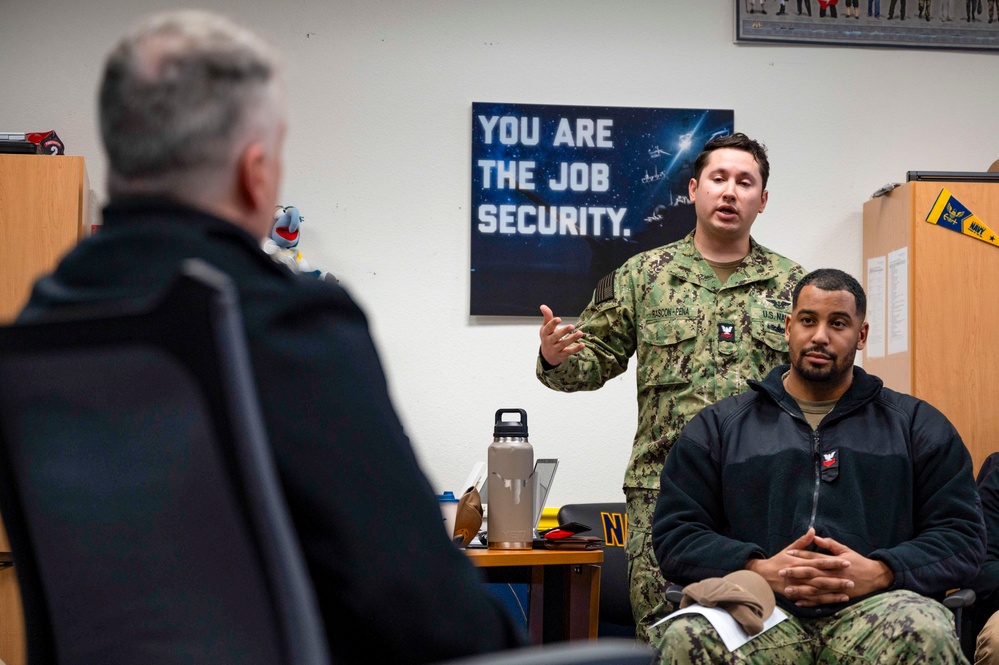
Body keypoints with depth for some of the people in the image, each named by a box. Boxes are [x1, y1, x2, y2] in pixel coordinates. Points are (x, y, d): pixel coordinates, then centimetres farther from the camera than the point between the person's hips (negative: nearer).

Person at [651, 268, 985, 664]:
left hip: (873, 609, 0)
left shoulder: (917, 425, 19)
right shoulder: (719, 426, 18)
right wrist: (759, 570, -8)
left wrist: (878, 572, -8)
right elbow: (675, 532, 11)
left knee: (927, 630, -36)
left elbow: (962, 533, 11)